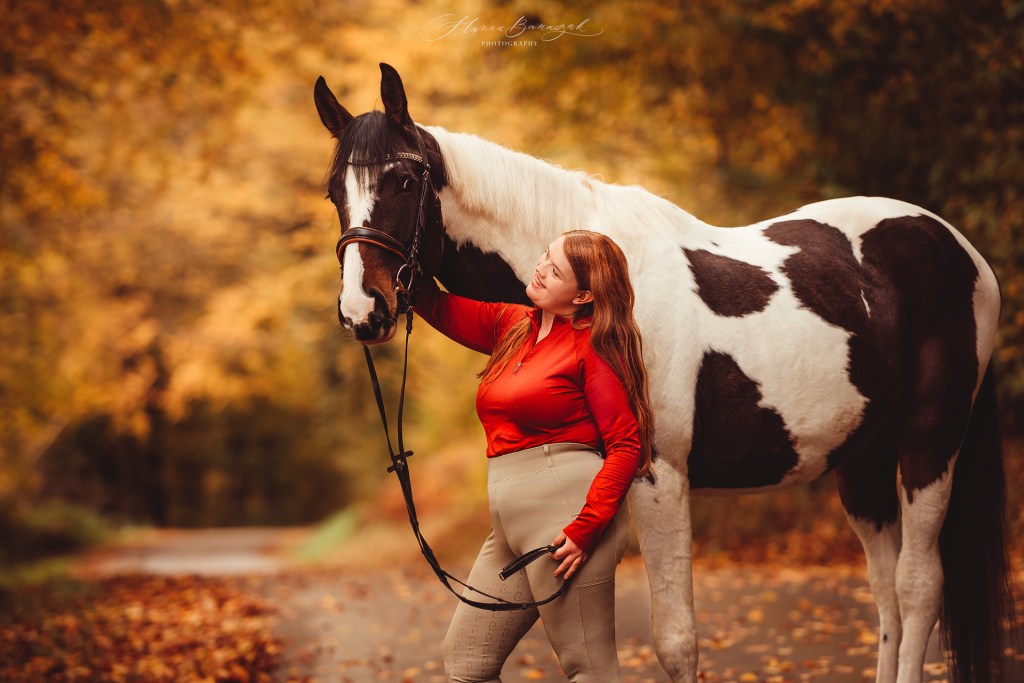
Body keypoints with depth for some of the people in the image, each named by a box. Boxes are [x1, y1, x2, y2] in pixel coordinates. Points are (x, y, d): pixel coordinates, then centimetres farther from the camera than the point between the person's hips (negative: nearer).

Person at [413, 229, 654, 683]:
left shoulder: (591, 346, -6)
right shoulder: (510, 326, 15)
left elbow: (626, 446, -12)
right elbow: (435, 306, 20)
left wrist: (583, 529, -20)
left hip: (565, 510, -8)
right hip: (511, 524, 8)